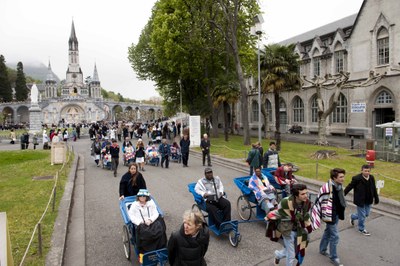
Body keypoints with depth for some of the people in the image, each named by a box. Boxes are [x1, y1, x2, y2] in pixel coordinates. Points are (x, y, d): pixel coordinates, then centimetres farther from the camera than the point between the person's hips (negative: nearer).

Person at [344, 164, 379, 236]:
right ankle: (362, 229, 27)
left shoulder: (372, 178, -3)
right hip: (360, 201, -6)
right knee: (362, 215, 6)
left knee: (366, 214, 17)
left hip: (368, 201, 6)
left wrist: (376, 198, 13)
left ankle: (353, 217, 42)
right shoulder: (356, 178, -20)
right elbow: (349, 187, -12)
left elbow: (374, 189, 8)